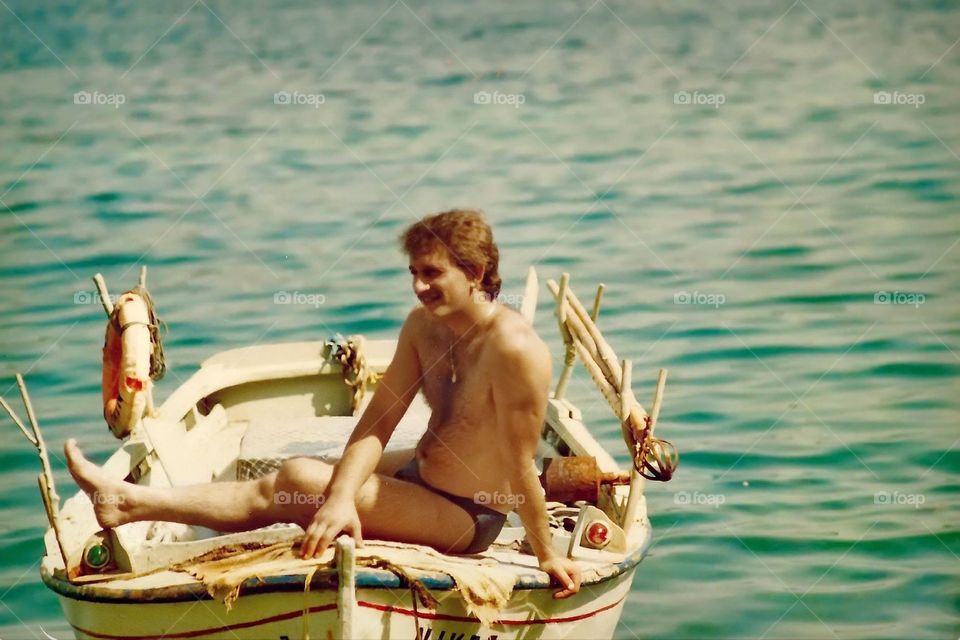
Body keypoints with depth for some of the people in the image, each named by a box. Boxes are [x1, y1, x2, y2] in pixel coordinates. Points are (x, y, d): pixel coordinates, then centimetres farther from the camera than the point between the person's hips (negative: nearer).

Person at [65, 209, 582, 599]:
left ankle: (132, 502, -9)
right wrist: (340, 498, -23)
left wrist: (548, 557, -19)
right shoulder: (422, 326, -1)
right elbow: (377, 422, -8)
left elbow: (519, 465, -24)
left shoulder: (512, 347, -26)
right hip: (421, 475, 8)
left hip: (465, 518, -8)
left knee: (297, 482, -15)